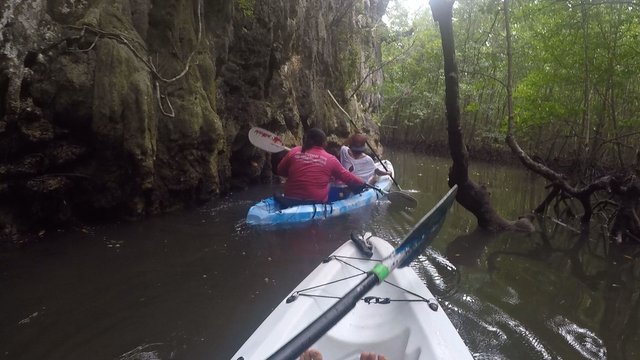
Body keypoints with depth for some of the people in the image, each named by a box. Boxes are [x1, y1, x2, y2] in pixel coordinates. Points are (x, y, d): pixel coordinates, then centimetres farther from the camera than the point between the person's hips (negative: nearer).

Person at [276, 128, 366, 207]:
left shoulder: (294, 152, -1)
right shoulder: (330, 159, -4)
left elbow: (280, 171, 10)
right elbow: (347, 177, 6)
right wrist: (362, 183, 24)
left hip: (291, 199, 3)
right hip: (317, 203, -3)